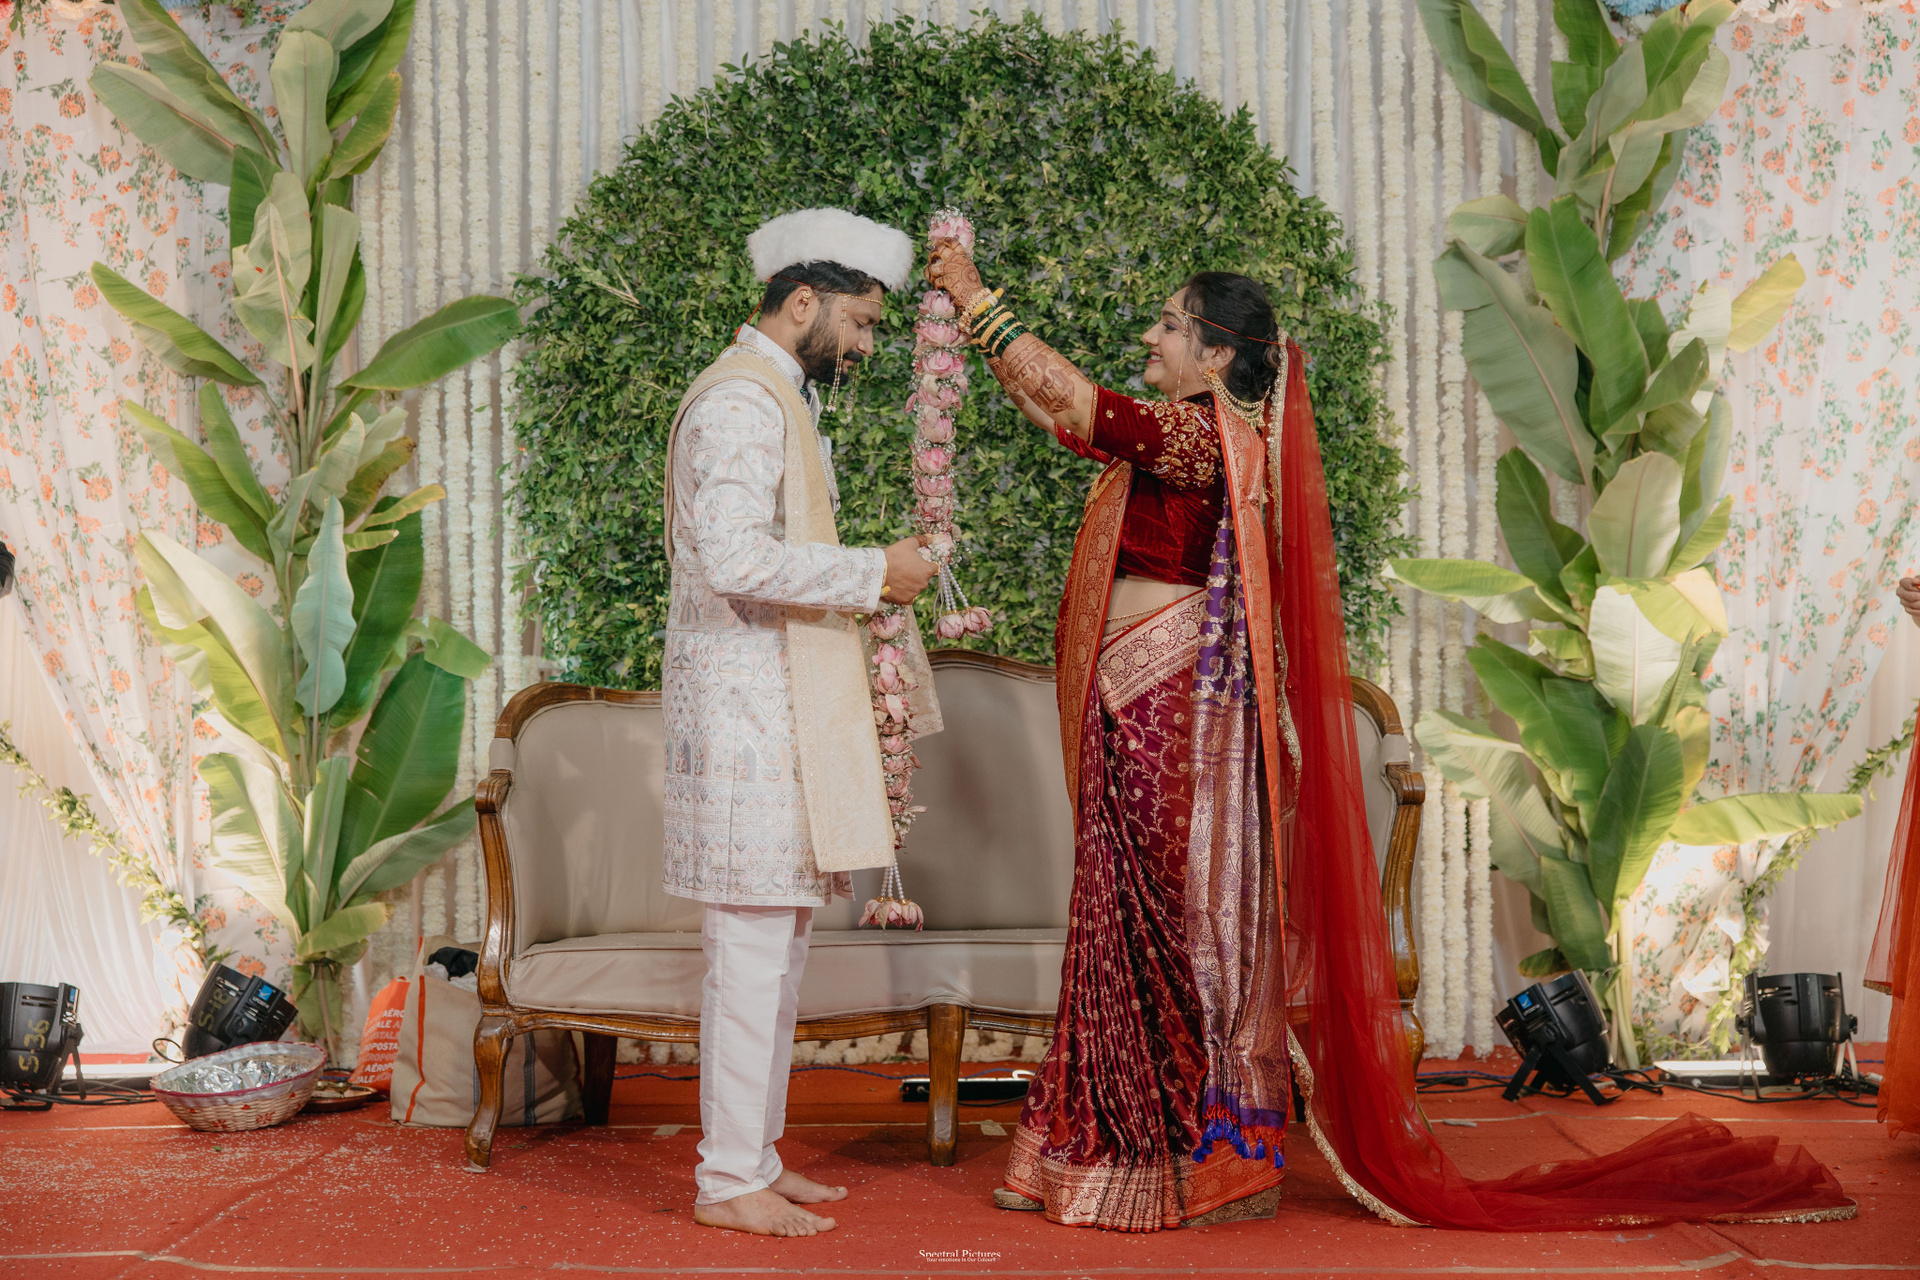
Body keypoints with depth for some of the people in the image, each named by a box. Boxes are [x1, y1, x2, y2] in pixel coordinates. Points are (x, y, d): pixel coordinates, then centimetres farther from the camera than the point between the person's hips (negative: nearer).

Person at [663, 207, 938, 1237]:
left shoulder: (781, 397, 21)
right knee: (754, 944, -7)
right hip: (746, 712, -11)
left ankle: (755, 1157, 21)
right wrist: (873, 573, -18)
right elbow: (736, 559, -25)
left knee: (778, 941, 13)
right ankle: (729, 1180, 0)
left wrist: (864, 576, 14)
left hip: (779, 713, 11)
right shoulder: (742, 398, -13)